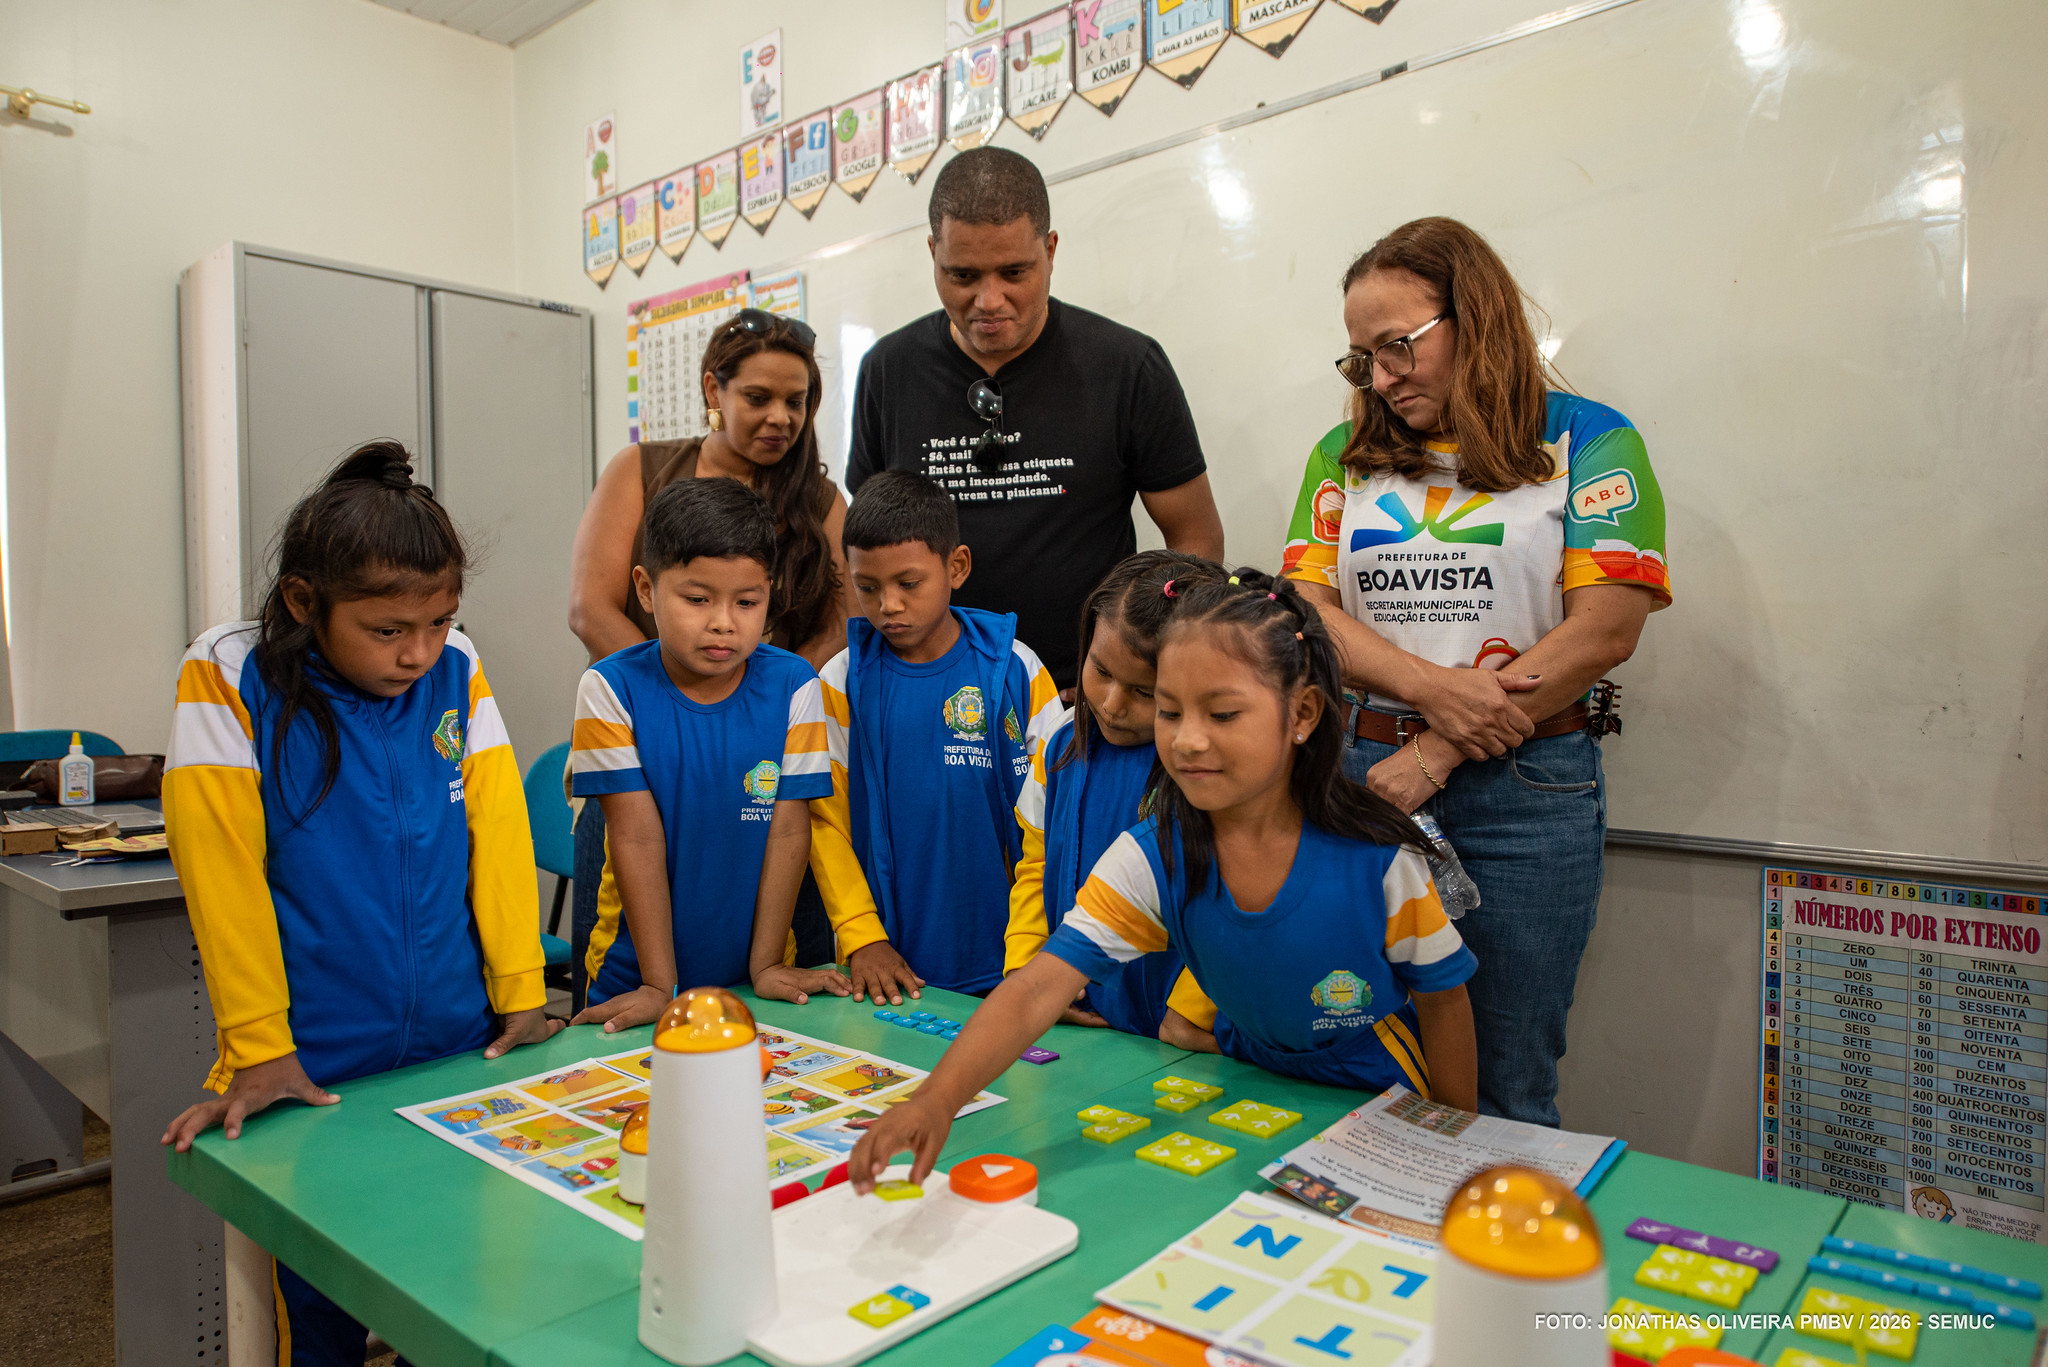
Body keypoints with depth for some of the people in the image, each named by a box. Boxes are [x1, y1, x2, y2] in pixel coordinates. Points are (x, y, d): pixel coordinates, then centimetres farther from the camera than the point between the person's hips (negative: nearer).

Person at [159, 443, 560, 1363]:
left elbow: (497, 829, -2)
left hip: (462, 1053, 3)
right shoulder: (229, 681, -11)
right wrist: (258, 1049, -14)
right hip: (313, 1074, -2)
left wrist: (521, 992, -4)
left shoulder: (457, 673, -3)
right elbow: (223, 870, -13)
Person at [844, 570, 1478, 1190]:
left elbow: (1442, 996, -7)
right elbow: (1038, 988, -28)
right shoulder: (1150, 859, -19)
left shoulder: (1376, 857, -23)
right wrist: (935, 1100, -44)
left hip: (1383, 1109, -2)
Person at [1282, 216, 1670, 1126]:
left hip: (1528, 787, -2)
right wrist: (1435, 689, -14)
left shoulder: (1589, 443, 3)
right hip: (1366, 773, 3)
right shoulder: (1344, 456, 13)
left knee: (1505, 1094, 6)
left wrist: (1436, 756, -11)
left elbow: (1605, 631, -7)